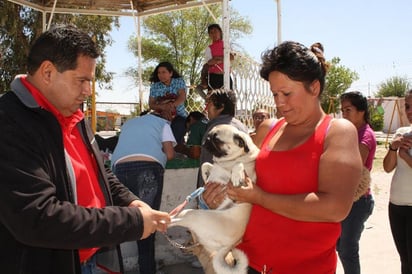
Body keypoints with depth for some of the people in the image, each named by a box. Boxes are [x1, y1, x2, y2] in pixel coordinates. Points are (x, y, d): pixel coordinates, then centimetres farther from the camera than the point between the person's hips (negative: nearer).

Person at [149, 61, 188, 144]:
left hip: (179, 116, -1)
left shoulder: (179, 82, 5)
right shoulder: (154, 86, 9)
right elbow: (151, 104, 3)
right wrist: (162, 107, -19)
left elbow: (182, 98, -10)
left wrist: (172, 105, -30)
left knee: (176, 138, -28)